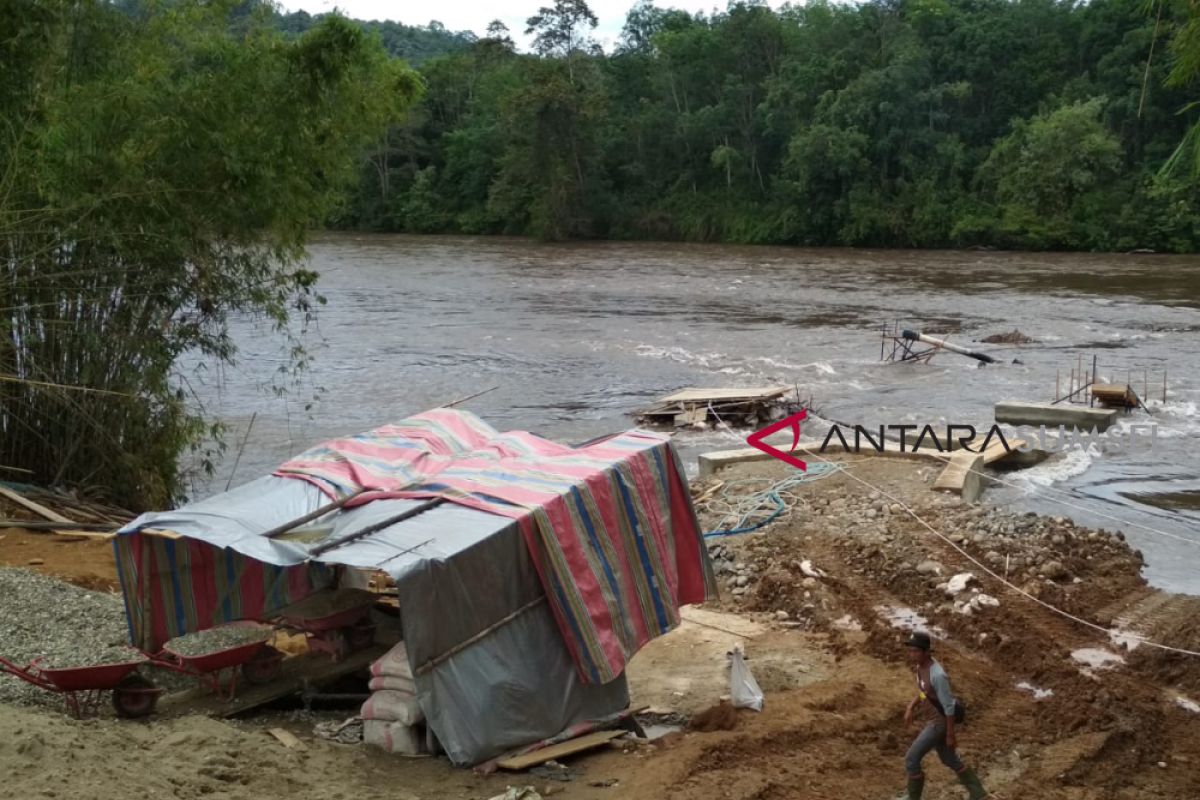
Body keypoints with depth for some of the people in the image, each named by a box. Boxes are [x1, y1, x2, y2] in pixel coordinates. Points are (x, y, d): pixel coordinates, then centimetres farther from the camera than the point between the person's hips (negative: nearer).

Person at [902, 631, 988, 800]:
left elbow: (949, 706, -25)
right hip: (932, 719, 10)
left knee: (911, 759, 0)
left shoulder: (937, 675, -34)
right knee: (949, 759, 24)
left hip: (939, 723, -10)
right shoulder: (922, 664, -4)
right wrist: (910, 709, 10)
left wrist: (950, 735, -16)